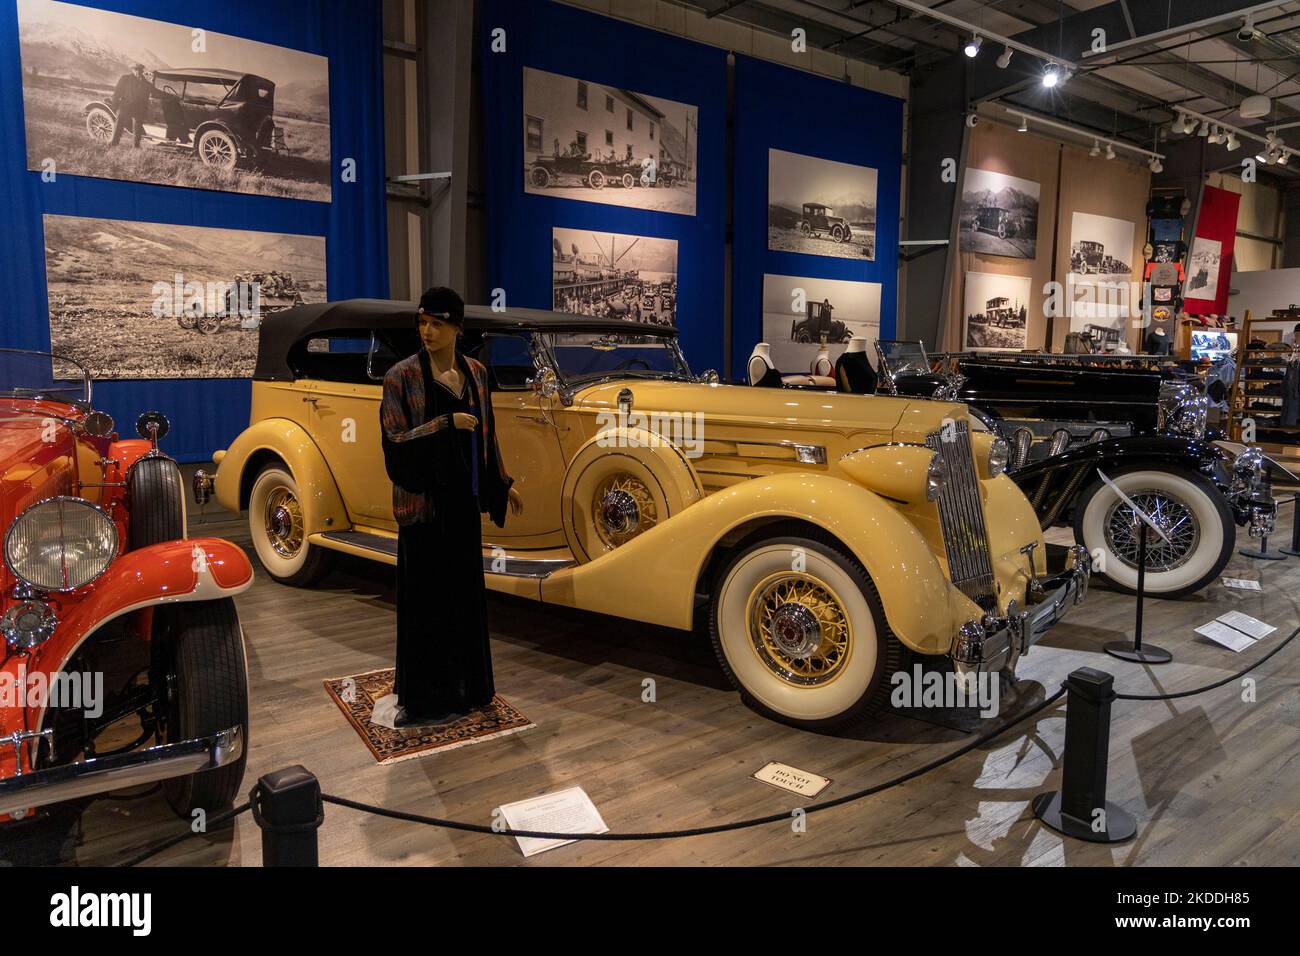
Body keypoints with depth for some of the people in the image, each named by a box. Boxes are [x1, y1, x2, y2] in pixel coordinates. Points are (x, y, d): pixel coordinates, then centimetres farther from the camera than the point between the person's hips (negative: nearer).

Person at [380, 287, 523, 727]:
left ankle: (465, 686, 28)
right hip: (423, 500, -5)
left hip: (463, 497, 6)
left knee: (465, 590, 13)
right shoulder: (402, 375, -10)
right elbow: (395, 441, -15)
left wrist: (503, 482, 17)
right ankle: (424, 700, 15)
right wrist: (446, 422, -22)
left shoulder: (475, 371, 6)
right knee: (426, 597, 2)